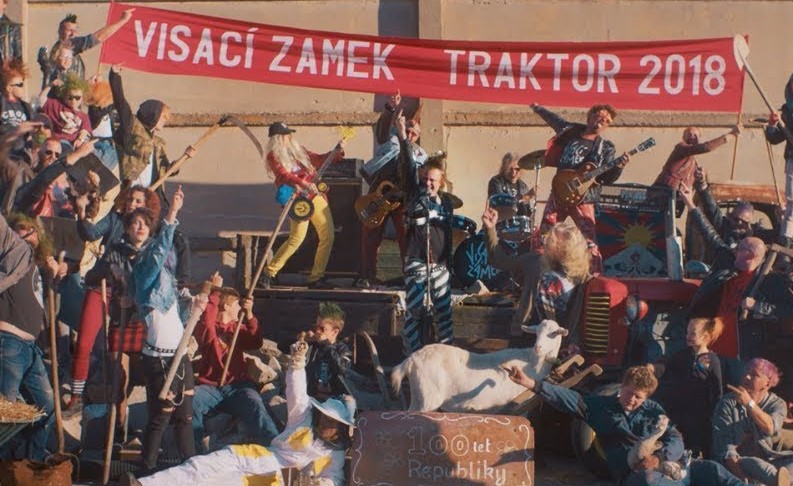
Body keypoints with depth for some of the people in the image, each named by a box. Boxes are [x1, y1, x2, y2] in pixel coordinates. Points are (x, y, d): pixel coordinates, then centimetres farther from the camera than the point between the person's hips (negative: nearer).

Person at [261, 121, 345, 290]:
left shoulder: (298, 149, 18)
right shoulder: (274, 156, -2)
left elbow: (319, 160, 25)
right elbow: (283, 175, -17)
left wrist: (337, 152, 12)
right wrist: (304, 184, -30)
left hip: (315, 195, 7)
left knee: (328, 235, 1)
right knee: (297, 238, -16)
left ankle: (316, 278, 8)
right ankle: (269, 273, -2)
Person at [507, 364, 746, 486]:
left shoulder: (653, 410, 18)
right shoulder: (602, 406, 14)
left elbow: (675, 439, 6)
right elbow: (568, 398, 3)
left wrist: (659, 457, -17)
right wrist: (531, 384, -11)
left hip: (665, 464, 4)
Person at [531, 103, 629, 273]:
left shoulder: (605, 149, -1)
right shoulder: (570, 131, 9)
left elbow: (608, 178, -6)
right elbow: (554, 118, 28)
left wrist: (618, 166, -26)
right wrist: (537, 108, 41)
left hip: (582, 198, -4)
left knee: (589, 241, -12)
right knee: (544, 235, 8)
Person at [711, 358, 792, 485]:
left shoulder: (777, 404, 5)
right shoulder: (727, 403, -2)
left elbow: (770, 428, -18)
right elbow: (723, 442, -15)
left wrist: (749, 403, -30)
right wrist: (739, 472, -32)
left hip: (767, 461, 4)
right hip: (739, 461, -4)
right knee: (754, 463, -37)